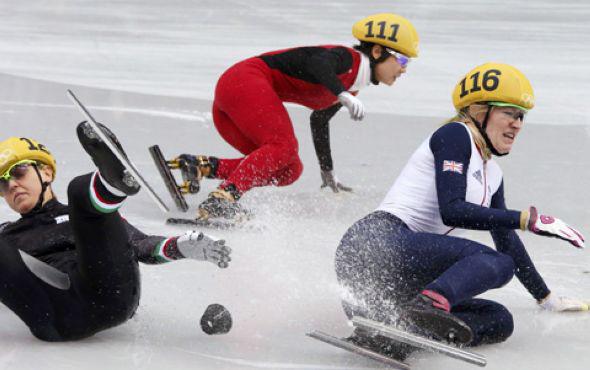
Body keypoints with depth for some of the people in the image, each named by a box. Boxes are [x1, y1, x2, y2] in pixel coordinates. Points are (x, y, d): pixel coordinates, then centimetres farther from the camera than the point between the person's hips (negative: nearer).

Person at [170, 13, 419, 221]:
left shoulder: (352, 86, 21)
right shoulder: (348, 58, -8)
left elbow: (319, 120, 35)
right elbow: (317, 63, -30)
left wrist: (328, 175, 42)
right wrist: (344, 95, -44)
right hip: (244, 79, -9)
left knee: (289, 170, 1)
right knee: (283, 146, -25)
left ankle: (202, 166, -9)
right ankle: (221, 199, -39)